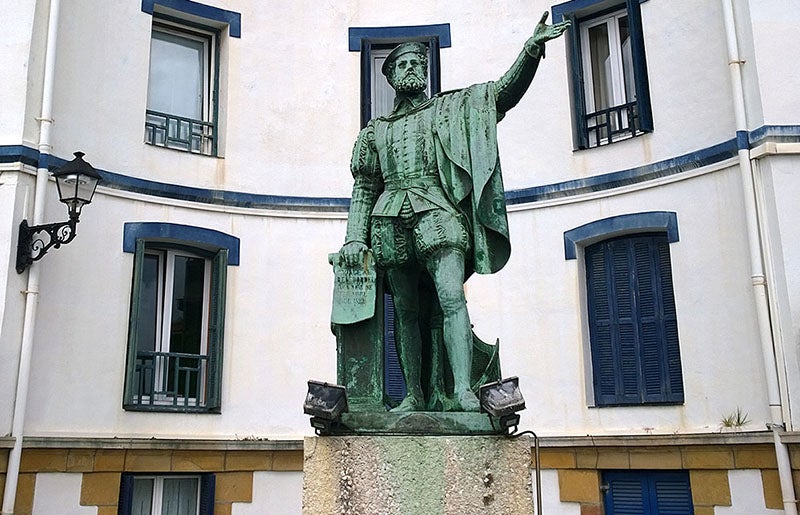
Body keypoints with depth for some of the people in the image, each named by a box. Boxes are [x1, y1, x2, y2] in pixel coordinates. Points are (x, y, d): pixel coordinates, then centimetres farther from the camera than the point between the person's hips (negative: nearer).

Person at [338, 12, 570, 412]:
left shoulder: (449, 109, 18)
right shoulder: (375, 130, 23)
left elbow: (504, 91, 6)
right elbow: (364, 187, 18)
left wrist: (532, 49, -9)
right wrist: (355, 237, 6)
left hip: (437, 213, -2)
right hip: (391, 218, 3)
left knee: (452, 297, -20)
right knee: (406, 311, 2)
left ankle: (463, 389, -25)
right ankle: (414, 395, 6)